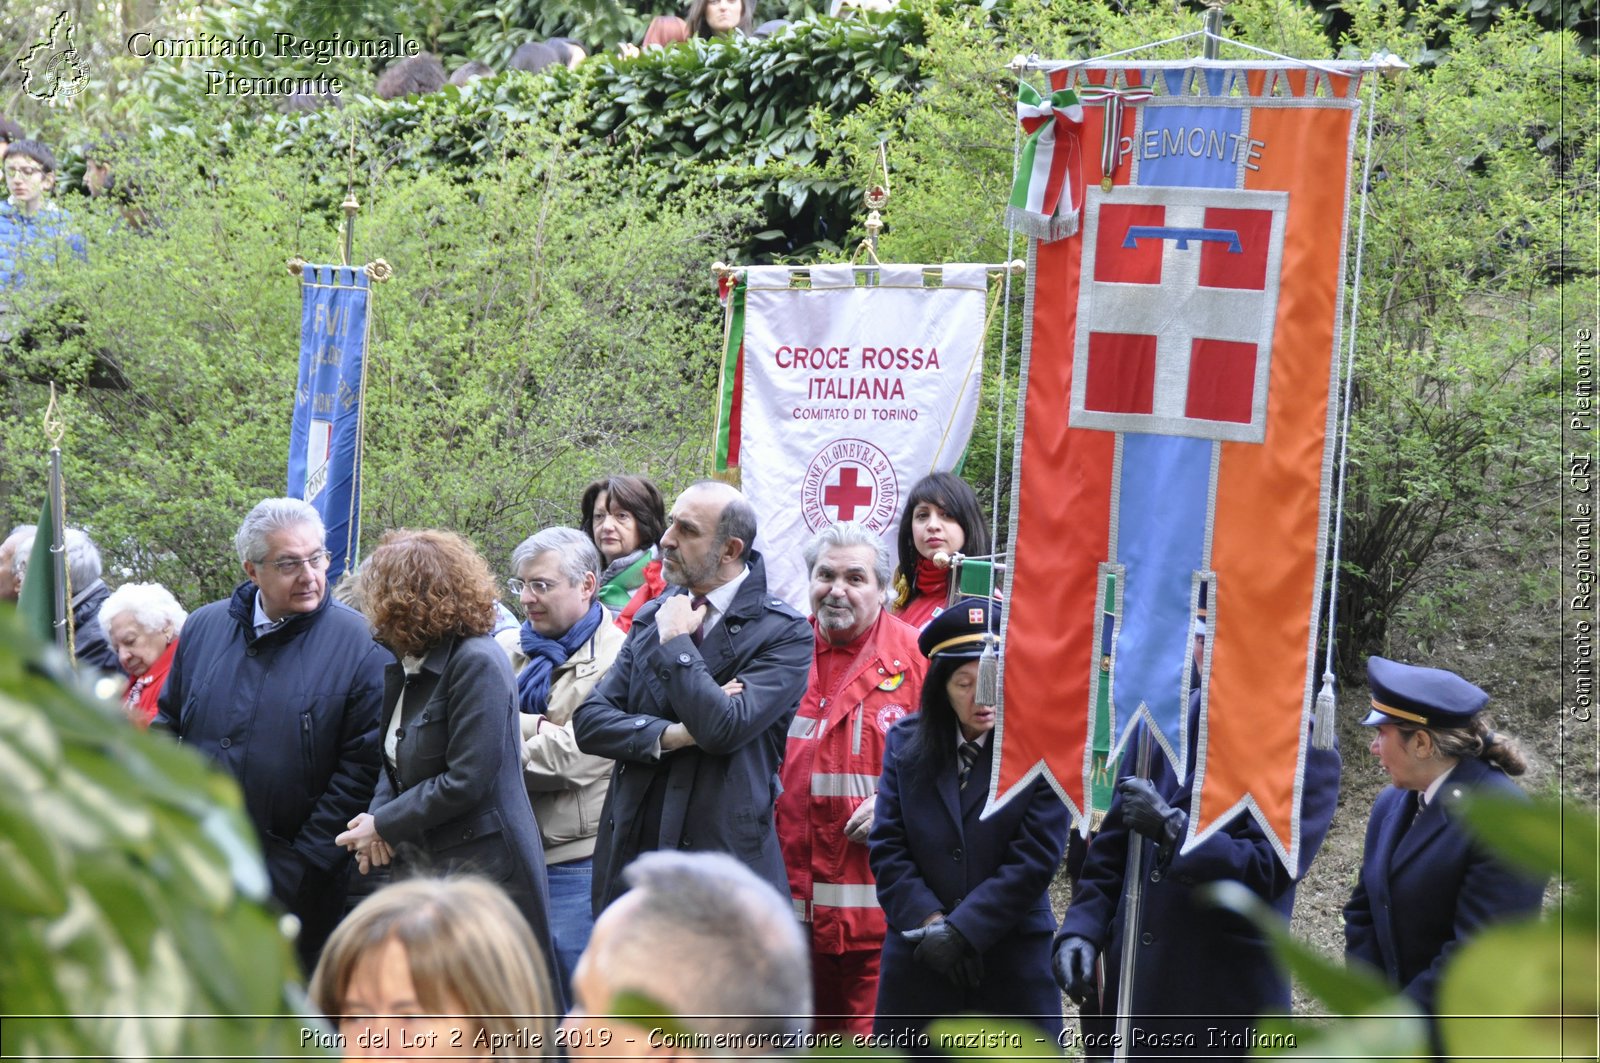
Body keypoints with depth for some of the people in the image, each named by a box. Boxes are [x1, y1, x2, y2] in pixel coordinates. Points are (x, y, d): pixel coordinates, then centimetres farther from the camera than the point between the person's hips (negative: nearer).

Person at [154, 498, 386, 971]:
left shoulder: (359, 643, -6)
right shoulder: (203, 628, 8)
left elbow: (362, 764, -9)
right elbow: (167, 725, 18)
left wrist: (304, 864, -13)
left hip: (298, 883, -4)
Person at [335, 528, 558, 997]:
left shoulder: (477, 664, -15)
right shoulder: (405, 668, 13)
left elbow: (466, 782, -20)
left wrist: (383, 826, -12)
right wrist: (376, 819, -2)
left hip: (481, 869, -9)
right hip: (419, 867, 9)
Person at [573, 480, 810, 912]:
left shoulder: (784, 633, -5)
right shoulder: (651, 617, 13)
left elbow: (723, 728, -19)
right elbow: (589, 720, 7)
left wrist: (675, 641, -9)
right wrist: (669, 735, -10)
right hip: (632, 853, 5)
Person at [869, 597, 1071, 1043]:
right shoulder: (906, 743, 6)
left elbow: (1035, 859, -9)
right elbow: (886, 847, 2)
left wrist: (959, 931, -12)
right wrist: (929, 923, -10)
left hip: (1013, 963, -3)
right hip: (917, 962, 3)